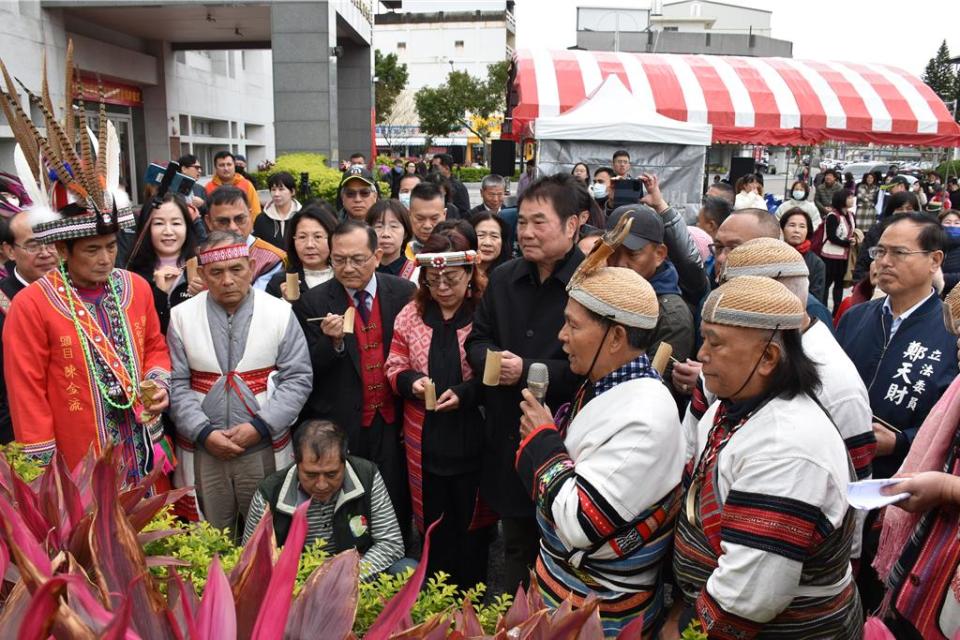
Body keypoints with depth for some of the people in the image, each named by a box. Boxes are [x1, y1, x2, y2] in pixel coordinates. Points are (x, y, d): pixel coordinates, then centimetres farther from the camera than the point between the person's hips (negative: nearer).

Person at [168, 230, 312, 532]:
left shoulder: (281, 313, -2)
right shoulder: (181, 316, 2)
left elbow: (298, 378, -4)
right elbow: (176, 384, 0)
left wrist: (260, 425, -12)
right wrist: (204, 432, -10)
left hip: (265, 447, -1)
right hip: (202, 451, 1)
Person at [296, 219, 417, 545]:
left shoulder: (403, 292, -1)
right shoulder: (314, 302, -4)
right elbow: (310, 371, -4)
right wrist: (333, 341, -23)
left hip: (391, 422, 1)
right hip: (340, 426, -1)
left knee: (395, 510, 7)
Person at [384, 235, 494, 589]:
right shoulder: (410, 314, 5)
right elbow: (394, 368, 9)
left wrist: (466, 392, -21)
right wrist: (411, 381, -11)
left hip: (471, 438, -3)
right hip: (425, 440, 3)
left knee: (471, 523, 12)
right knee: (434, 523, 16)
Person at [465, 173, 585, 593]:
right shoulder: (504, 279, 7)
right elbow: (477, 339, 14)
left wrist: (529, 370, -21)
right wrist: (491, 359, -8)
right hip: (508, 439, 6)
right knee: (516, 545, 23)